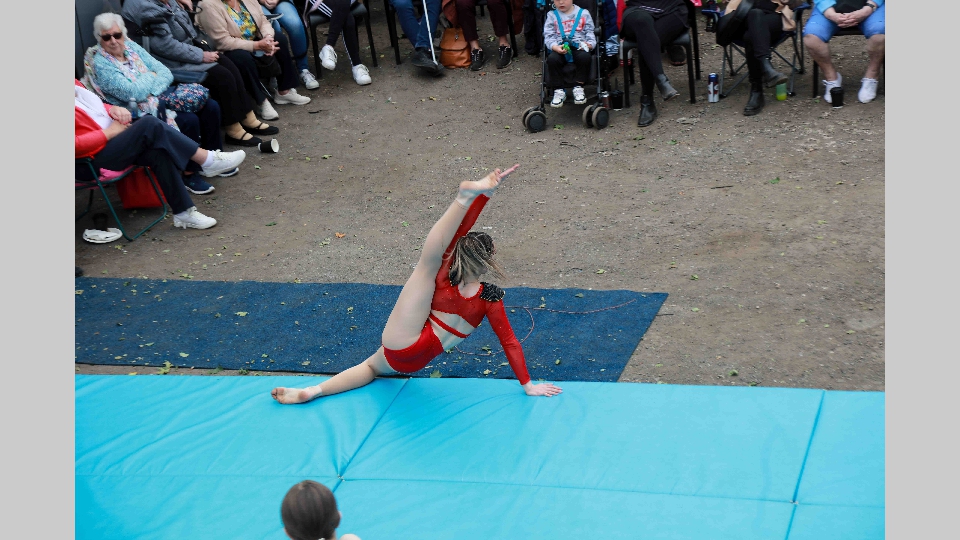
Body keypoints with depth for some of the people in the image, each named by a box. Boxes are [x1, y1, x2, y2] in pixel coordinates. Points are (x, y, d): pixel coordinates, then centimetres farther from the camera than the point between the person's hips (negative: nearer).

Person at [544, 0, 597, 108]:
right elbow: (548, 36, 4)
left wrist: (590, 44, -12)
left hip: (578, 47, 0)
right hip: (559, 49, 1)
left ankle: (578, 88, -18)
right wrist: (555, 47, -17)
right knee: (552, 59, -32)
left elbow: (590, 33, 10)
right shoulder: (552, 16, 13)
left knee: (584, 57, -35)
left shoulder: (583, 14, 12)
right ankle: (559, 91, -18)